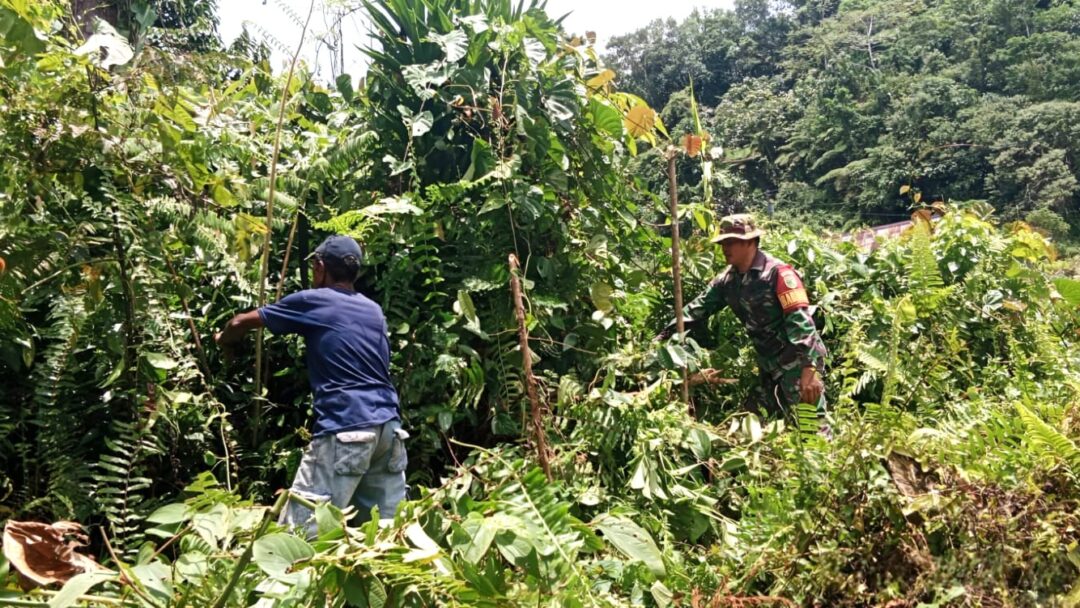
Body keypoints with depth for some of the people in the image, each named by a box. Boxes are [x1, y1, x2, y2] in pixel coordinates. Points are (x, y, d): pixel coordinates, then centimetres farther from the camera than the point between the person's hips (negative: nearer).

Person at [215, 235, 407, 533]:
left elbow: (241, 322, 17)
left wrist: (223, 340, 40)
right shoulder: (375, 311, 20)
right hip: (389, 425, 6)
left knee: (301, 531, -3)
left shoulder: (312, 302, 6)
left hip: (347, 427, -6)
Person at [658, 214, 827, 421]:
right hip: (769, 363, 8)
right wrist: (664, 335, -2)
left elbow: (800, 321, -24)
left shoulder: (777, 272, -19)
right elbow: (699, 308, 6)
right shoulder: (728, 278, 4)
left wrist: (810, 369, -31)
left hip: (799, 361, -8)